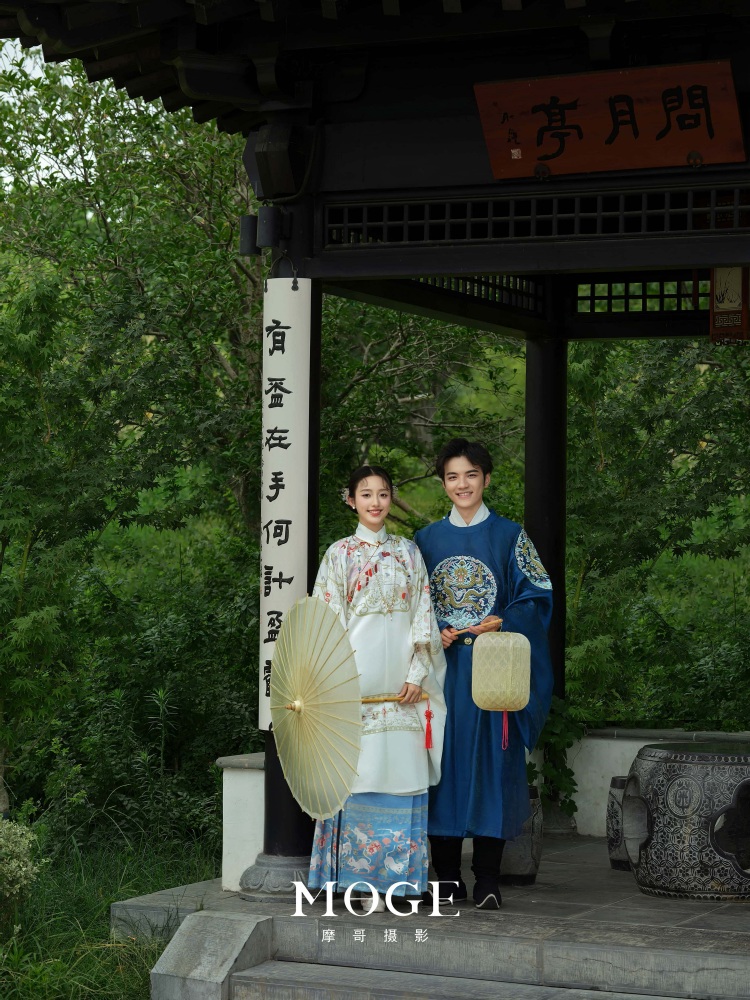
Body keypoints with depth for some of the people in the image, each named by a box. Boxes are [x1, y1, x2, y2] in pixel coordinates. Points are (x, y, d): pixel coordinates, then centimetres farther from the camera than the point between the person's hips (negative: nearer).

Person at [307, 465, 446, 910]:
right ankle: (359, 874, 0)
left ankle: (391, 871, 8)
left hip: (401, 681, 3)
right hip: (358, 672, -3)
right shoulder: (341, 553, 4)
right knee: (361, 772, -5)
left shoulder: (408, 552, 13)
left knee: (401, 771, 0)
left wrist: (417, 674, 0)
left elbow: (423, 614, 10)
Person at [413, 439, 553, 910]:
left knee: (491, 759, -5)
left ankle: (488, 879, -2)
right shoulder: (428, 539, 12)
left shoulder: (509, 535, 4)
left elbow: (538, 595, 1)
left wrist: (504, 623, -14)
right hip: (443, 666, 2)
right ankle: (447, 873, 7)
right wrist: (432, 633, -5)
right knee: (445, 759, 1)